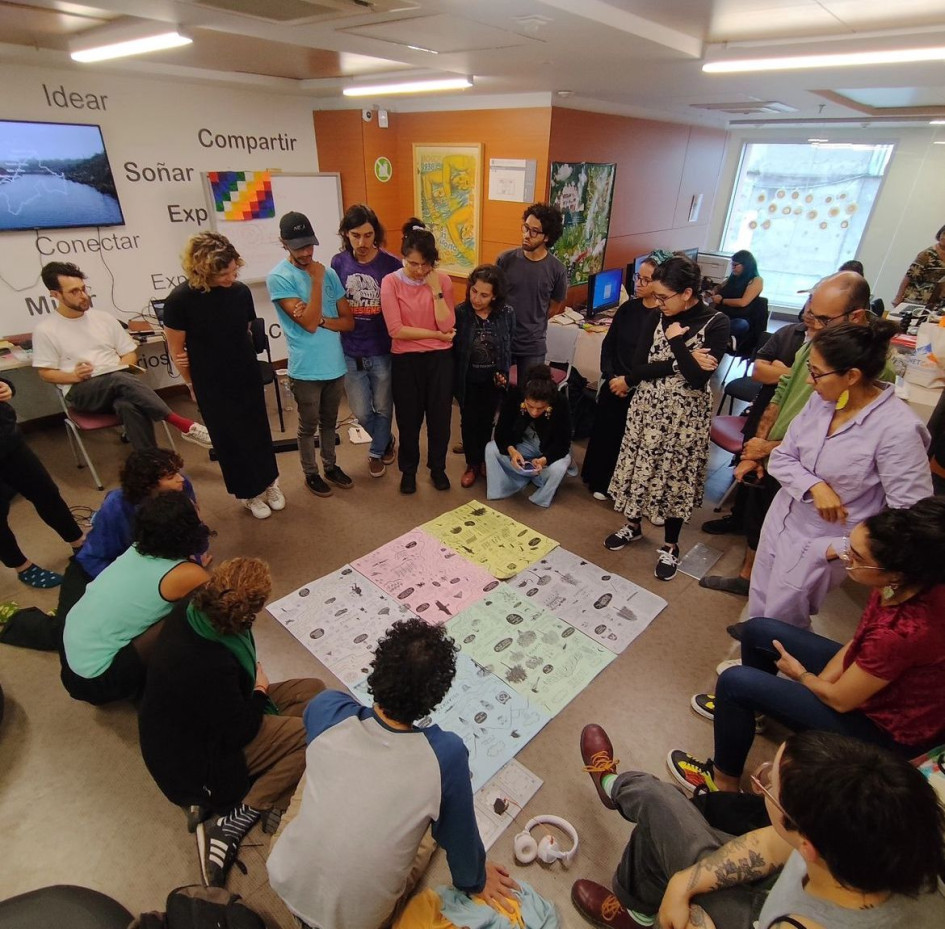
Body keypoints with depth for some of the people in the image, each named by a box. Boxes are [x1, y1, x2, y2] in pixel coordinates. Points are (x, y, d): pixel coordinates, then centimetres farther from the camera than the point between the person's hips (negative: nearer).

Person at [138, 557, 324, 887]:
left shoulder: (191, 611, -15)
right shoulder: (211, 666, -40)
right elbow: (239, 733, -23)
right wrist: (261, 691, -8)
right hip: (193, 763, -9)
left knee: (311, 689, -1)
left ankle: (275, 802, -2)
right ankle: (234, 821, -7)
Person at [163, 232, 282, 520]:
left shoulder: (241, 291, -9)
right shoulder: (179, 300, -18)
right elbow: (176, 350, -7)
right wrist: (193, 384, 2)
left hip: (248, 377, 3)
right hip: (213, 385, -3)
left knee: (259, 431, 15)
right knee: (229, 438, 10)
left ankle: (269, 482, 36)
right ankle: (248, 492, 29)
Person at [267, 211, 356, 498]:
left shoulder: (328, 273, 4)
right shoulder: (278, 277, -12)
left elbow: (349, 321, 1)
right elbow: (308, 323, -21)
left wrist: (321, 320, -16)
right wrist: (317, 280, -17)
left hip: (335, 364, 5)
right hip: (306, 369, -5)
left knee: (329, 422, 21)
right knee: (309, 426, 12)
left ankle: (331, 466, 38)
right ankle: (311, 474, 31)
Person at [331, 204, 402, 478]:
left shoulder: (391, 264, -11)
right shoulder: (339, 263, -2)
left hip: (383, 352, -2)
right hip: (350, 352, 3)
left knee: (382, 409, 14)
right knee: (361, 413, 11)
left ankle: (377, 452, 40)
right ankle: (386, 441, 42)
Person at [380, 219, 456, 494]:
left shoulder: (443, 280, -4)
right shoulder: (391, 282, -9)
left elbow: (448, 326, -12)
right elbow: (396, 330, -17)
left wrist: (436, 289, -17)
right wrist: (435, 334, -14)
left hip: (439, 359, 1)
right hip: (405, 360, -1)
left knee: (440, 417, 12)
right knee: (408, 419, 12)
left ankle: (437, 467, 35)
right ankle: (408, 469, 34)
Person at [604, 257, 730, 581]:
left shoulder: (716, 323, -13)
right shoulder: (656, 318, -2)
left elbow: (699, 378, -22)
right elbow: (637, 369, -9)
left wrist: (676, 342, -18)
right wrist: (681, 362, -19)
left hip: (686, 415, -3)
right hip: (647, 408, 4)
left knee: (676, 476, 8)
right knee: (640, 467, 14)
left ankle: (670, 545, 27)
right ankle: (633, 525, 38)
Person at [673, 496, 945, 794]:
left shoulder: (905, 633, -40)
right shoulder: (915, 584, -17)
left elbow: (839, 700, -23)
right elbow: (859, 640, -1)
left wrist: (801, 674, -4)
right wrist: (818, 681, -8)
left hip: (887, 728, -7)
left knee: (735, 681, -14)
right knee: (758, 631, 8)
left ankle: (724, 781, 12)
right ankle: (739, 707, 36)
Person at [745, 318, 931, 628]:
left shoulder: (898, 430, -25)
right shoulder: (821, 400, -9)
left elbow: (910, 513, -21)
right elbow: (781, 458, -2)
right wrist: (814, 485, -19)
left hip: (824, 541, -5)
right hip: (782, 517, 5)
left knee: (782, 620, 12)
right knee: (759, 603, 22)